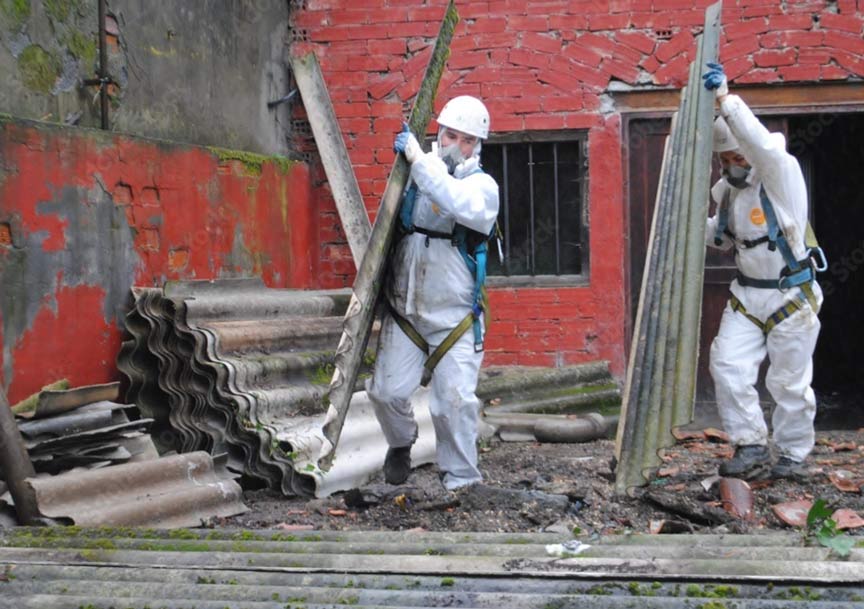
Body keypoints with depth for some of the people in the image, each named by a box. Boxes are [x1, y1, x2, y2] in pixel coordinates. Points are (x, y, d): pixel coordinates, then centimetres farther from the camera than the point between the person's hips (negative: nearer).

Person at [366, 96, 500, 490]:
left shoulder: (483, 185, -3)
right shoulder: (415, 173, 4)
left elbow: (463, 206, -30)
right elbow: (393, 222, 23)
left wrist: (418, 157, -26)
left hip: (455, 315, -2)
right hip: (404, 310, 2)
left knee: (455, 401, -7)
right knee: (388, 389, -4)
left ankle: (461, 481, 9)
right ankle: (401, 442, 28)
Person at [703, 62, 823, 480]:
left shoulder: (781, 173, -16)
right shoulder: (728, 190, 6)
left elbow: (761, 143, -38)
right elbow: (721, 237, 20)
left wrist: (725, 98, -44)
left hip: (791, 299, -6)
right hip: (746, 296, 6)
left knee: (789, 383, 2)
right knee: (728, 366, -7)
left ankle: (793, 457, 19)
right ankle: (752, 449, 2)